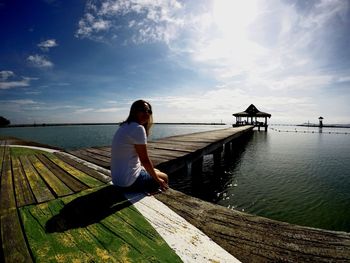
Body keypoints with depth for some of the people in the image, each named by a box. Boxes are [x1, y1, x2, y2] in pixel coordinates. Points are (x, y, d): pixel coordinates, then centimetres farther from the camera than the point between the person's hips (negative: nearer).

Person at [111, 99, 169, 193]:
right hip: (129, 180, -9)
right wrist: (158, 180, -3)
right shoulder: (138, 128, -21)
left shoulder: (124, 126, 8)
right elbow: (145, 160, -18)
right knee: (164, 177, 12)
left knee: (156, 171, 26)